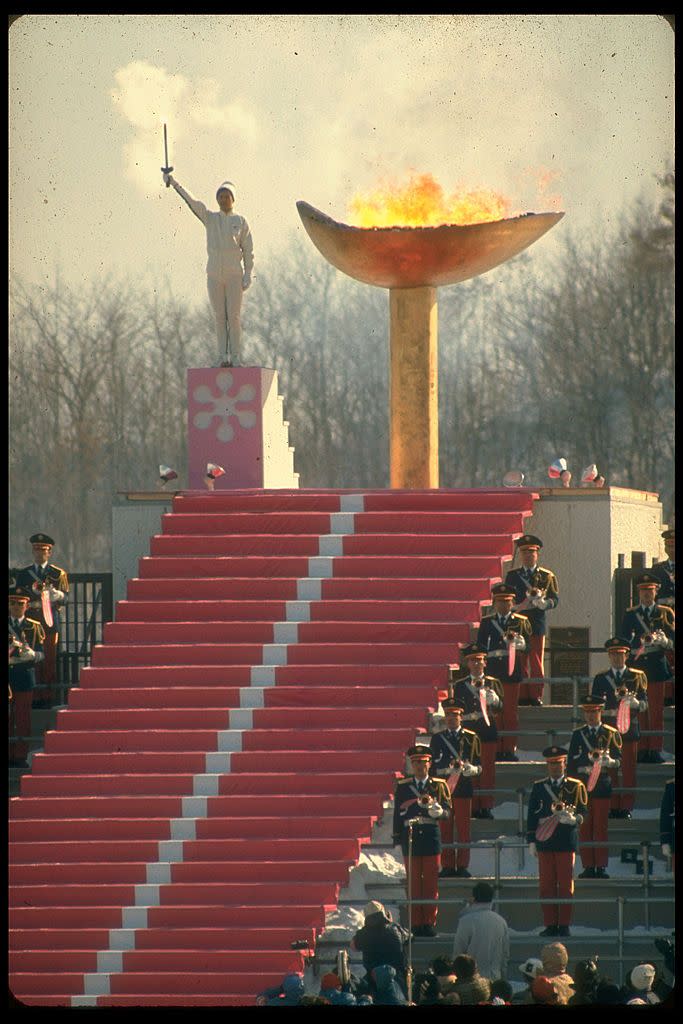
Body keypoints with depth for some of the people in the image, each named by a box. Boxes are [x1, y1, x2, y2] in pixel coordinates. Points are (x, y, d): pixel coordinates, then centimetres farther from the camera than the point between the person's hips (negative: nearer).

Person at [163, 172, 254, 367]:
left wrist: (248, 276, -7)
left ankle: (235, 357, -3)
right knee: (220, 317, 1)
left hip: (234, 274, -2)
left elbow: (248, 252, 3)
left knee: (234, 316, -5)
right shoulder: (210, 218, 9)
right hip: (214, 275, 2)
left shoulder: (241, 222, 5)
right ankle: (223, 356, 3)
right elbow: (191, 202, -3)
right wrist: (174, 183, -15)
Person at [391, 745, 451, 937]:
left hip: (431, 836, 0)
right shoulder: (402, 787, 9)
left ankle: (429, 923, 6)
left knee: (431, 882, 1)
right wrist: (397, 837, 4)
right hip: (410, 838, 0)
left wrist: (437, 809, -20)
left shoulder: (438, 785, 7)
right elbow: (397, 813, 10)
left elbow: (447, 811, 2)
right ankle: (415, 924, 5)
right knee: (413, 882, 1)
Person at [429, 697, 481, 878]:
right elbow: (433, 765, 8)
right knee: (445, 829, 0)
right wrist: (446, 769, -10)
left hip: (463, 790, -1)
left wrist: (471, 769, -15)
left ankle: (462, 866, 5)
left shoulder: (471, 738, 7)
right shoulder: (437, 739, 10)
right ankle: (447, 866, 5)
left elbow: (479, 765, 6)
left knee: (464, 830, -1)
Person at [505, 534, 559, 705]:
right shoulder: (512, 576, 13)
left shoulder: (547, 576, 7)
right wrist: (518, 606, -8)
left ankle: (536, 696, 1)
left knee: (536, 664, -2)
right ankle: (522, 696, 3)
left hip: (537, 625, -2)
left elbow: (555, 599, 2)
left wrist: (543, 602, -19)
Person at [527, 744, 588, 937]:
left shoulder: (575, 786, 6)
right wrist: (532, 840, 2)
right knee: (546, 885, 1)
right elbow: (532, 815, 9)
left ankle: (564, 925, 5)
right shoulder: (538, 787, 10)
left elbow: (583, 812, 4)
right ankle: (550, 925, 5)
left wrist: (574, 819, -19)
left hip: (567, 843, -1)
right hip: (545, 842, 1)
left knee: (566, 885, 0)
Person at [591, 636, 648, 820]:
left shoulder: (637, 676, 8)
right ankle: (612, 807, 3)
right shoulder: (600, 678, 11)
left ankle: (626, 808, 2)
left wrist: (634, 703, -18)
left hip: (629, 729, -1)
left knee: (629, 770, -2)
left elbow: (644, 703, 2)